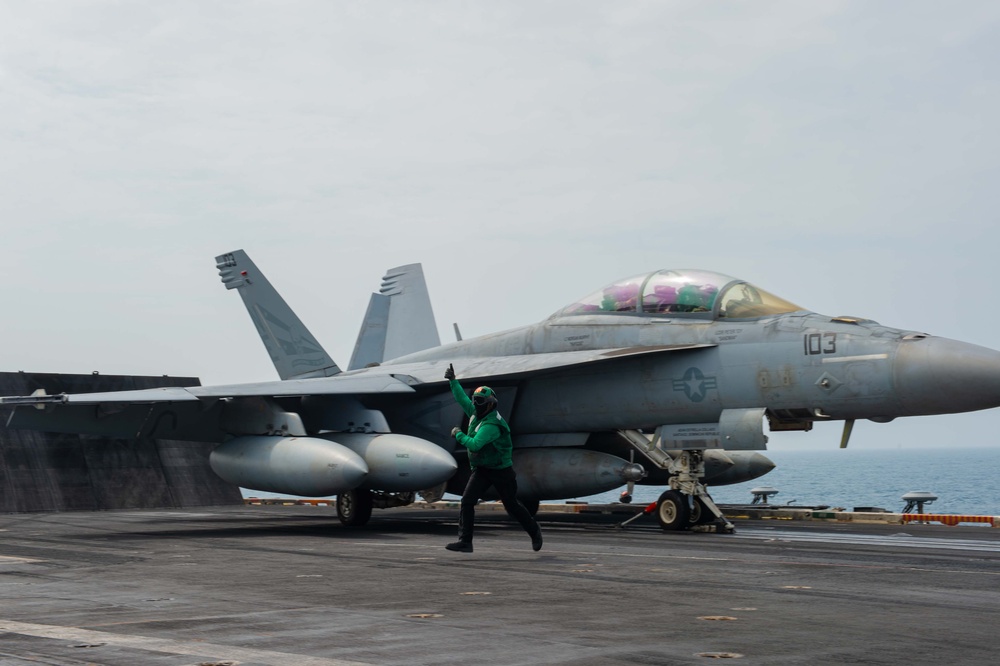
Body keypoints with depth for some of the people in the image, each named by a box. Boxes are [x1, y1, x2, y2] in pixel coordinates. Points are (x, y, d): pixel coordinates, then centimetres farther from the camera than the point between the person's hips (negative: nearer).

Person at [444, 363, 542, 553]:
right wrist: (452, 381, 12)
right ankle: (465, 541, -12)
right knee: (467, 501, -10)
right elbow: (462, 398, 16)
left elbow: (474, 445, -34)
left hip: (502, 471, -7)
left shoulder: (492, 425, -25)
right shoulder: (476, 413, 1)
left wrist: (458, 434, -21)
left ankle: (534, 531, 33)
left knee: (512, 506, 8)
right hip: (482, 470, 7)